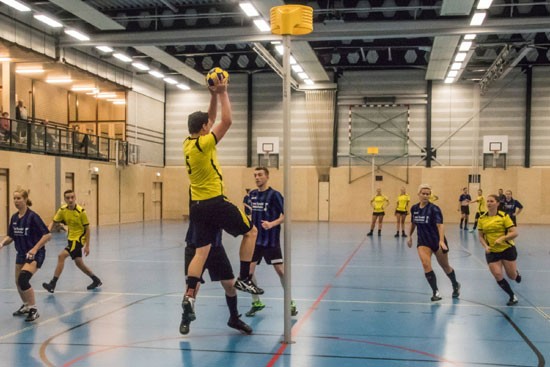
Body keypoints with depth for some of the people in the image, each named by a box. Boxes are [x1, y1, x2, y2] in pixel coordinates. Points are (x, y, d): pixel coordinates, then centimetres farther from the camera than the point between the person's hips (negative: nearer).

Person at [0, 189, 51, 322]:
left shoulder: (32, 216, -16)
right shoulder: (14, 218, 4)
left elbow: (47, 235, -18)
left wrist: (35, 249, -24)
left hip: (35, 254, -7)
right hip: (21, 254, 7)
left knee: (23, 279, -24)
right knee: (18, 282, 13)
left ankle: (33, 309, -11)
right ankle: (26, 306, 39)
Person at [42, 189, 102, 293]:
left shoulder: (81, 211, -19)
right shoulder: (62, 210, -5)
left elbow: (87, 228, -13)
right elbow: (53, 222, 3)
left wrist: (87, 246, -13)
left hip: (79, 239, -7)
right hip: (71, 238, 7)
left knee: (61, 256, -19)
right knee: (79, 263, 14)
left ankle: (53, 284, -13)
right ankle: (96, 281, 31)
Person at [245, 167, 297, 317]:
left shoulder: (274, 194, -9)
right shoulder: (252, 194, 8)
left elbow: (285, 215, -13)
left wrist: (272, 224, -26)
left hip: (271, 240, -5)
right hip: (255, 239, 5)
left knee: (280, 270, -3)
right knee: (249, 270, 0)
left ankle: (290, 303, 14)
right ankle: (256, 302, 17)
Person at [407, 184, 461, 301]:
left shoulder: (434, 208, -18)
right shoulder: (414, 208, -2)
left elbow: (440, 225, -29)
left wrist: (441, 241, -42)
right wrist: (410, 236, 21)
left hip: (437, 241, -3)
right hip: (423, 242, 3)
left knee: (445, 266, 14)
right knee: (426, 265, -18)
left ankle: (456, 286, 41)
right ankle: (436, 292, -10)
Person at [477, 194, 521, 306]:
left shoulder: (504, 216, -11)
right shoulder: (482, 219, -1)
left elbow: (514, 233, -14)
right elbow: (481, 237, 6)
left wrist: (502, 238, -27)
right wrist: (485, 246, -12)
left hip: (507, 249, -2)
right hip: (492, 252, 2)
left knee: (512, 276, 5)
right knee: (498, 276, -7)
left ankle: (516, 272, 44)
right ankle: (512, 296, 13)